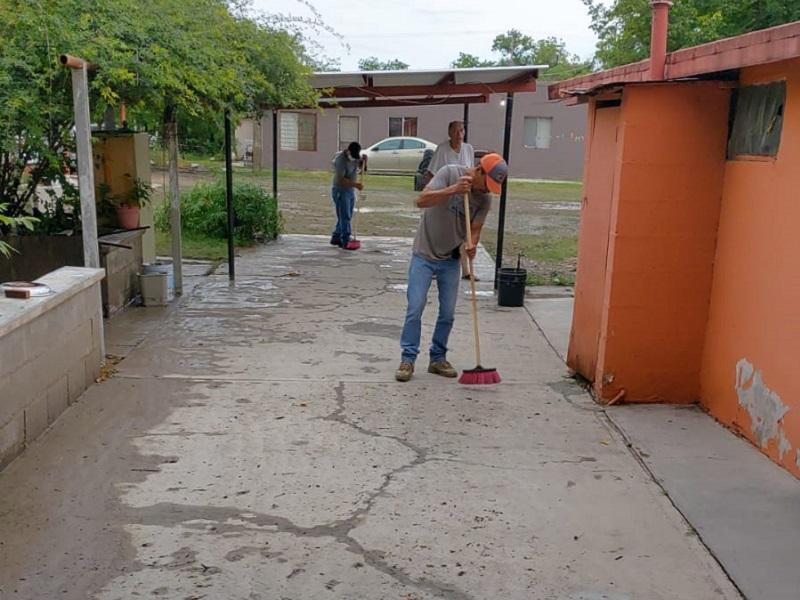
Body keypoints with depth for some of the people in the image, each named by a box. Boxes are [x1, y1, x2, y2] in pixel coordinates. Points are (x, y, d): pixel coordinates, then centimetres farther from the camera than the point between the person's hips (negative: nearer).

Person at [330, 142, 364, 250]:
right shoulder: (341, 160, -21)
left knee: (346, 217, 12)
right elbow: (340, 179, -25)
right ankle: (346, 242, -10)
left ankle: (336, 238, 22)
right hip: (340, 191, -8)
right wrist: (355, 184, -30)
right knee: (345, 217, -10)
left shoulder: (355, 157, 4)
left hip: (350, 191, 8)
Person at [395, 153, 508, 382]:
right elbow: (421, 200, -25)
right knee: (415, 308, -5)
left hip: (451, 260, 4)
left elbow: (475, 229, -3)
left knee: (448, 313, 5)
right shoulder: (449, 173, -16)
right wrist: (453, 189, -36)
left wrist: (471, 246, -26)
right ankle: (408, 359, 6)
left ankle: (438, 359, 20)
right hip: (424, 255, -4)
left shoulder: (485, 199, -3)